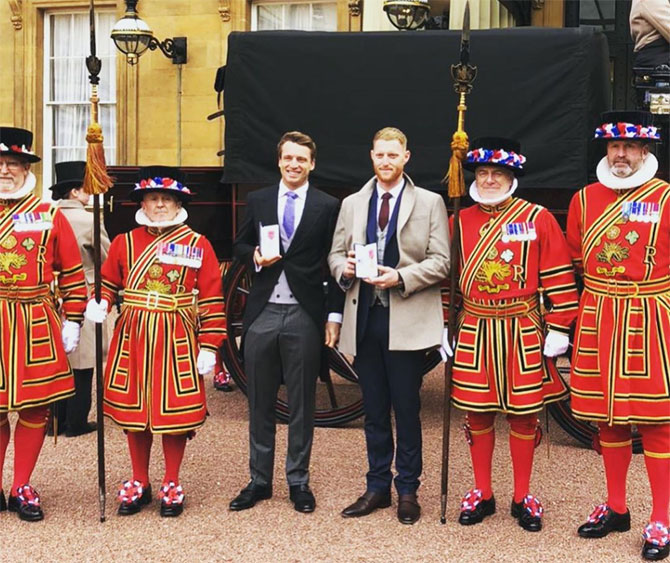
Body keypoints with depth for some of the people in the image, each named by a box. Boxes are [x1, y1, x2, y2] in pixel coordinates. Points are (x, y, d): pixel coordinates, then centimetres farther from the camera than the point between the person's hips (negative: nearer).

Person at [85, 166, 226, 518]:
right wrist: (98, 304, -9)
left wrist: (209, 346, -8)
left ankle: (171, 485, 19)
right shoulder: (124, 243, 7)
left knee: (176, 412, 2)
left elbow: (212, 300, -3)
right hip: (132, 339, 3)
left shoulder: (198, 245, -1)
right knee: (133, 410, 9)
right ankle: (139, 484, 25)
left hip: (177, 340, -2)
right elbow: (108, 283, 14)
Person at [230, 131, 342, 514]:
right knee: (260, 403, 9)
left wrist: (334, 315, -4)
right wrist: (255, 256, -6)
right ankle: (259, 480, 20)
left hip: (305, 317, -2)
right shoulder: (258, 201, 9)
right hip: (262, 314, 2)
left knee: (302, 403, 6)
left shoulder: (328, 207, 2)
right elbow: (239, 245, 17)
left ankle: (299, 481, 18)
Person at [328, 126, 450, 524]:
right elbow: (335, 254, 15)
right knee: (374, 411, 10)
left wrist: (401, 277, -17)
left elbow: (440, 262, -3)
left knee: (407, 410, 1)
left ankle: (407, 490, 13)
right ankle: (378, 487, 20)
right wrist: (345, 268, -7)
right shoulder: (352, 204, 14)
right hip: (364, 319, 4)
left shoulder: (430, 203, 3)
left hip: (407, 321, -3)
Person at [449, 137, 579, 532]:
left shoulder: (538, 219, -3)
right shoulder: (460, 222, 5)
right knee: (477, 413, 7)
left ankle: (523, 498, 19)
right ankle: (482, 495, 22)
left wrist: (559, 329, -7)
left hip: (523, 332, -2)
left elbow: (559, 277, -4)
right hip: (474, 332, 2)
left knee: (524, 414, 5)